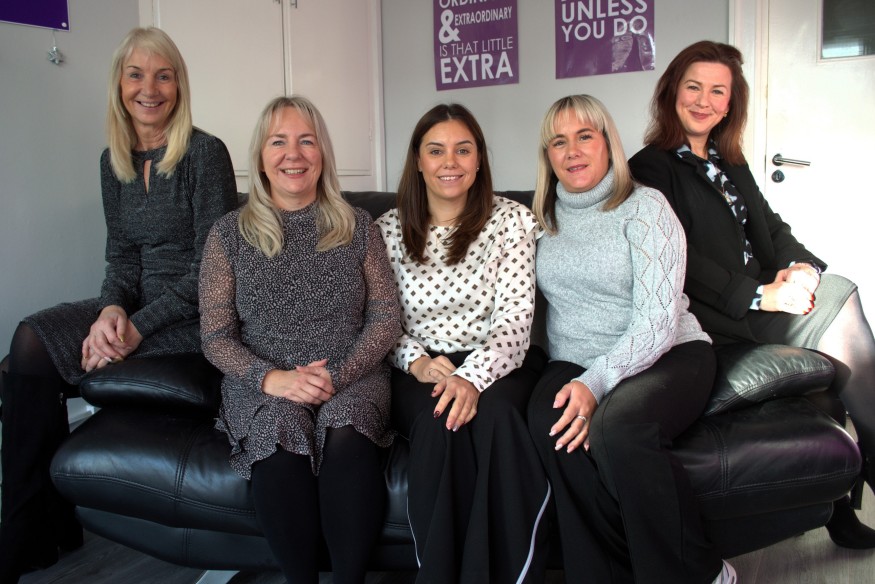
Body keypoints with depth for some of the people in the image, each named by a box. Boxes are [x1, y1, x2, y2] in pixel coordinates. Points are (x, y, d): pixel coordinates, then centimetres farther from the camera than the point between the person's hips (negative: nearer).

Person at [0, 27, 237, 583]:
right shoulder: (114, 161, 10)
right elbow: (122, 255, 10)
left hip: (197, 315, -6)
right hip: (138, 306, 6)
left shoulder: (205, 153, -10)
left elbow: (211, 267, -14)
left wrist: (138, 326, -19)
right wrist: (112, 308, -12)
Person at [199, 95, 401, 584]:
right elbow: (216, 336, 3)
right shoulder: (230, 235, 6)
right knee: (281, 448, -32)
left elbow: (386, 319, 2)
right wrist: (270, 377, -15)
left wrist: (337, 375, -14)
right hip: (264, 384, 0)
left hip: (353, 377, 0)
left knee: (346, 440, -32)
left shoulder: (357, 227, 7)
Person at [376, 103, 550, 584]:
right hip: (419, 370, 1)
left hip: (496, 364, 0)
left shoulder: (512, 220, 3)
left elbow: (515, 317, -7)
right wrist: (416, 362, -16)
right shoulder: (389, 230, 8)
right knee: (439, 422, -33)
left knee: (493, 413, -35)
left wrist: (473, 376, -26)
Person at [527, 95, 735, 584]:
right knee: (550, 423, -30)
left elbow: (659, 318, -13)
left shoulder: (644, 206, -3)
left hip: (666, 357, -3)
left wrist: (596, 382, -25)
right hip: (575, 364, 4)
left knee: (616, 424, -35)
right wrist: (572, 379, -2)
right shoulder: (546, 218, 13)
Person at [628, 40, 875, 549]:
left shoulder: (730, 164, 23)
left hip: (759, 294, 7)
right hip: (713, 316, -6)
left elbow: (770, 226, 17)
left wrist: (801, 265, -5)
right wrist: (758, 296, -18)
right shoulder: (651, 168, -1)